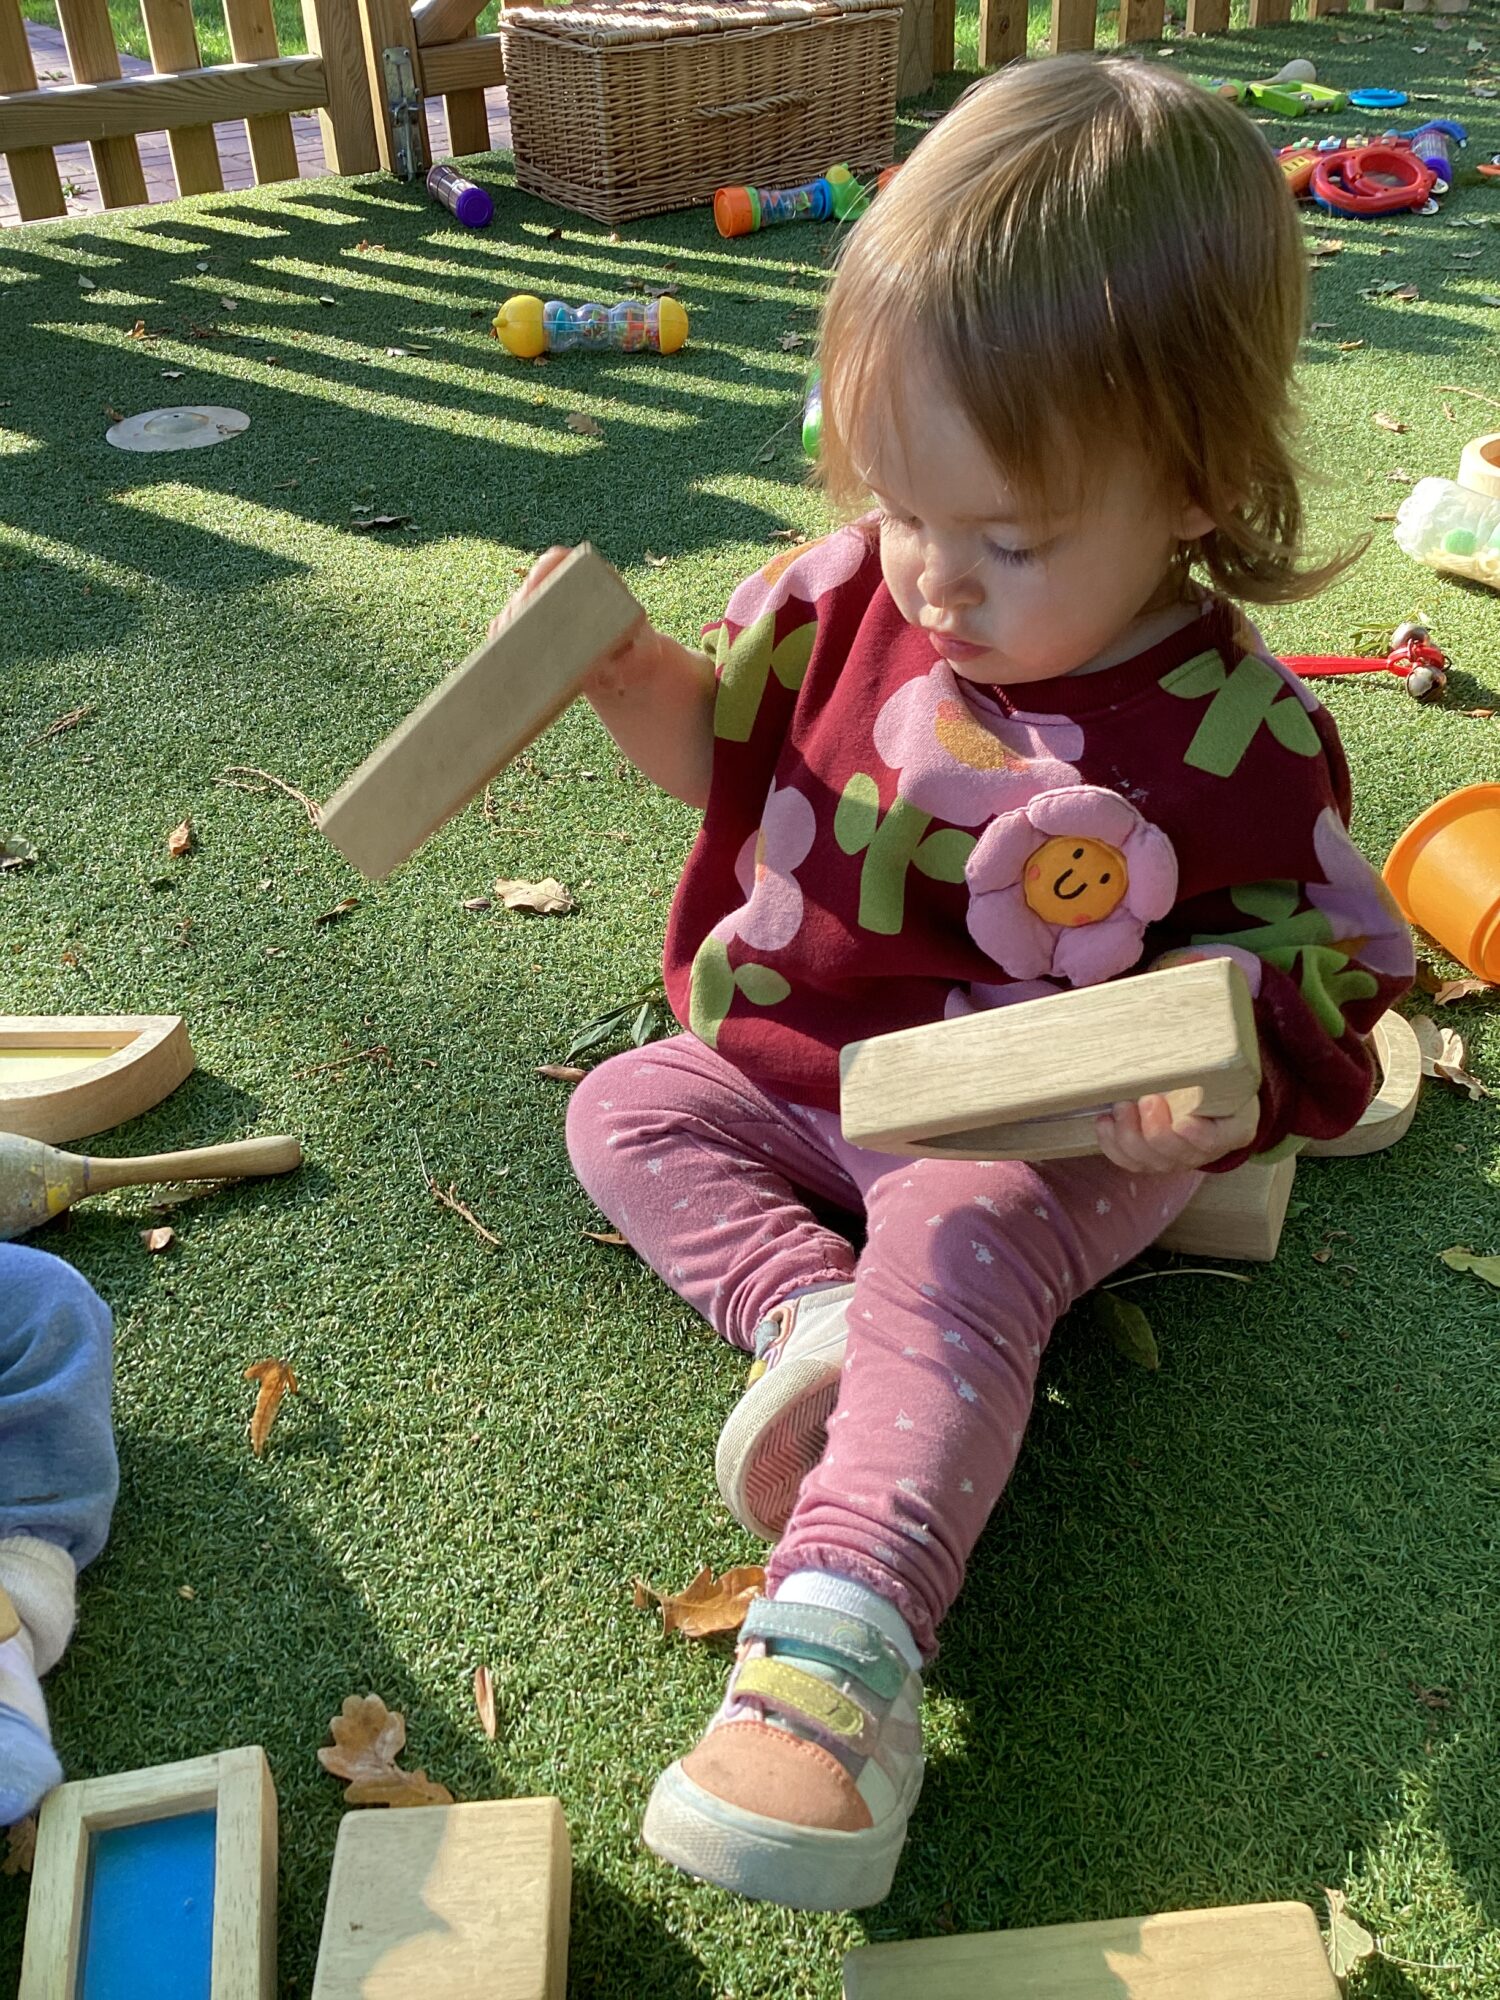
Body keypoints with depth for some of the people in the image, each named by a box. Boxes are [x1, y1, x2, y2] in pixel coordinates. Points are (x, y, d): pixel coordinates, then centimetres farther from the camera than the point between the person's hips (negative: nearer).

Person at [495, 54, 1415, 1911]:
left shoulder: (1229, 731, -20)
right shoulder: (855, 590, -6)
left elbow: (1307, 970, -10)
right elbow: (726, 740, 10)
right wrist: (629, 672, -11)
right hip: (796, 1068, 7)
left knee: (954, 1254, -34)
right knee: (626, 1109, -1)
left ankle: (841, 1646, -40)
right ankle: (809, 1308, -21)